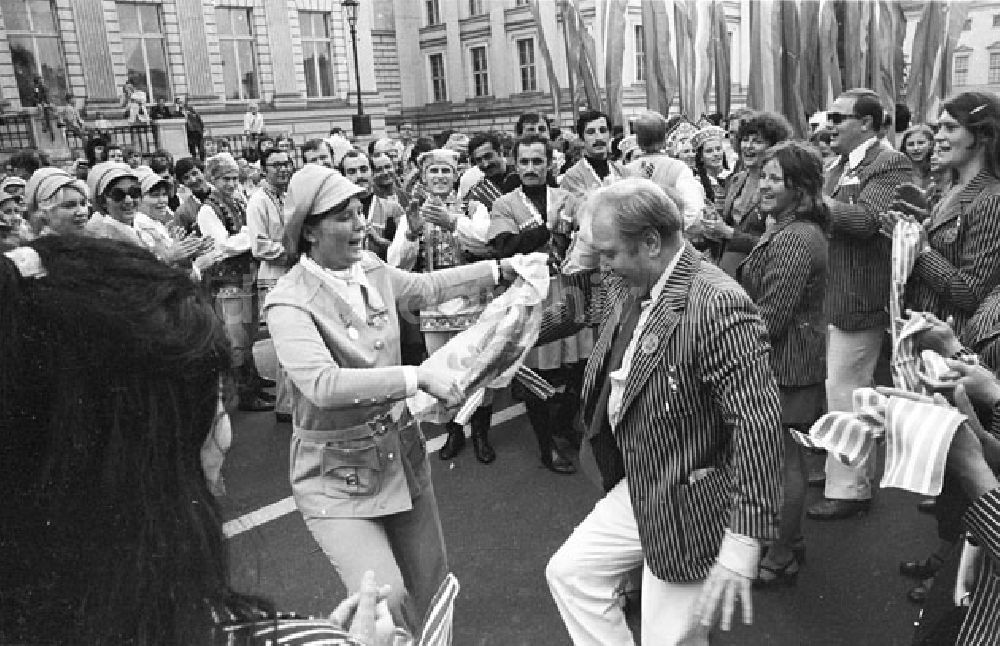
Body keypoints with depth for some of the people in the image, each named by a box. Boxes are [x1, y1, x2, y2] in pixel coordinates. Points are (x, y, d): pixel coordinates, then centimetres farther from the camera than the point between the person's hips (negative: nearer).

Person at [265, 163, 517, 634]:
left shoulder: (371, 269, -3)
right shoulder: (290, 304, -21)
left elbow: (428, 286, 16)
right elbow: (323, 384, -34)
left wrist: (498, 269, 13)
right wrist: (416, 377, -32)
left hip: (401, 451, 6)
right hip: (338, 474, -6)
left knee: (431, 586, 18)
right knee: (387, 605, -14)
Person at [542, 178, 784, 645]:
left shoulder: (717, 304, -27)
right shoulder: (626, 287, 0)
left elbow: (758, 422, -30)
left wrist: (742, 543, -30)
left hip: (691, 510, -8)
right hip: (636, 491, 9)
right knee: (568, 572, 15)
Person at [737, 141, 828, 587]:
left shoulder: (793, 238, -22)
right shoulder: (802, 230, 12)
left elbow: (771, 316, -24)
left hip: (784, 365, -11)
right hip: (794, 360, 11)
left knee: (783, 461, 2)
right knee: (789, 457, 21)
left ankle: (780, 560, 18)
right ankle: (789, 541, 37)